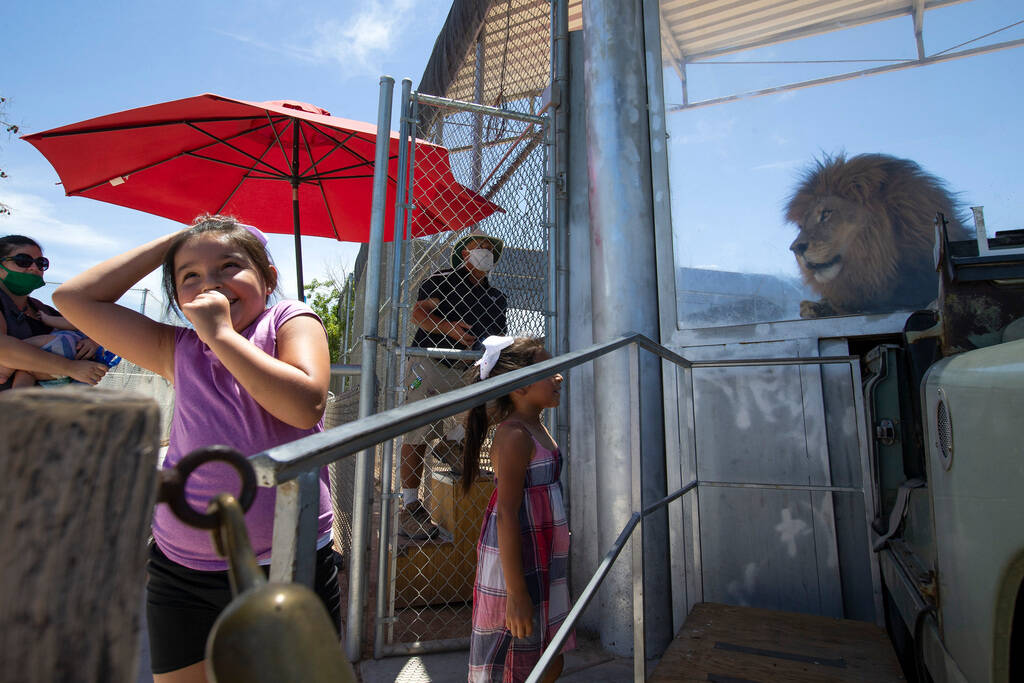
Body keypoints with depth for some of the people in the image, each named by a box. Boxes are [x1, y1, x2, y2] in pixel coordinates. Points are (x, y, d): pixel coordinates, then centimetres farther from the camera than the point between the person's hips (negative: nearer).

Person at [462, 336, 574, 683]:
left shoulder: (537, 428, 10)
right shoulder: (514, 435, -20)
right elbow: (506, 516, -24)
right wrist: (516, 593, -24)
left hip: (543, 565, 9)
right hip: (515, 566, -9)